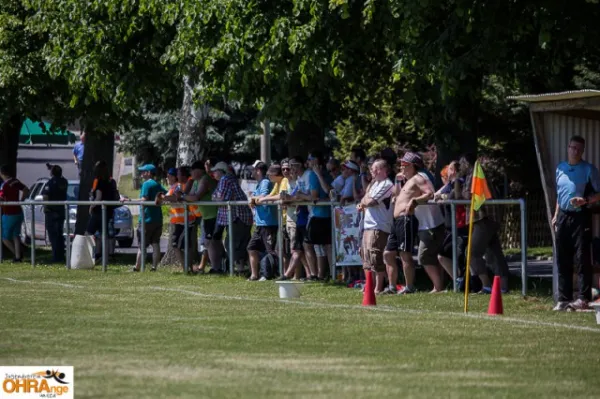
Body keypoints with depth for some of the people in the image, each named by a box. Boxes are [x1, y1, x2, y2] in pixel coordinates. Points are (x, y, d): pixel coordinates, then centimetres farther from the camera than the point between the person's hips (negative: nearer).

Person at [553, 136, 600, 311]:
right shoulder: (560, 168, 14)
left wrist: (585, 200, -21)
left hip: (580, 217, -6)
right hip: (563, 217, 6)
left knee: (582, 259, -7)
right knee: (562, 259, 6)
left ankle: (583, 298, -4)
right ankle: (564, 299, 10)